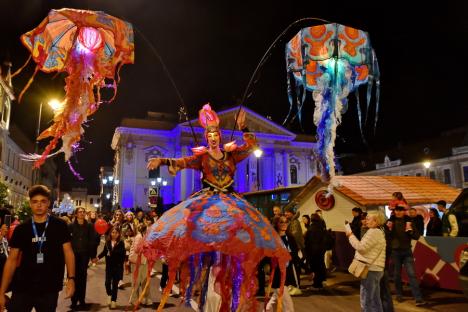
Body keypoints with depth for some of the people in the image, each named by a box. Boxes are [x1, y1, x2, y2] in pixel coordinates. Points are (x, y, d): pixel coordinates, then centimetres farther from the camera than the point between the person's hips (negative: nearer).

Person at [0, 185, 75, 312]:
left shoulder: (60, 226, -3)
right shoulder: (20, 229, 2)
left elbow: (68, 252, -2)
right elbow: (12, 260, 4)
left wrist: (71, 278, -14)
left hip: (50, 289, -1)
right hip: (22, 288, 1)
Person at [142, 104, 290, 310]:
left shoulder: (231, 154, 12)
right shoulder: (201, 157, 7)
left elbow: (252, 146, 9)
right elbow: (182, 162, -6)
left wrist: (243, 127, -1)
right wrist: (162, 161, -22)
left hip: (230, 200, 2)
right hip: (206, 200, -1)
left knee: (243, 232, -12)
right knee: (198, 230, -22)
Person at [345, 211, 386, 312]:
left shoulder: (374, 232, -15)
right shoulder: (378, 232, 19)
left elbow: (361, 247, -19)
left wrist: (351, 235, -10)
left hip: (371, 269, -11)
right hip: (375, 269, 11)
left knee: (366, 301, -5)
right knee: (375, 301, 15)